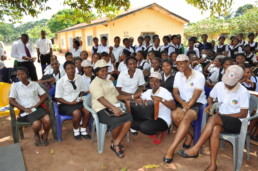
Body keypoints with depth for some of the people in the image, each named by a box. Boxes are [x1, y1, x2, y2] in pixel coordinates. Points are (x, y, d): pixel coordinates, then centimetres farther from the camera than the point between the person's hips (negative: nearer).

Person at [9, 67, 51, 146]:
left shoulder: (35, 84, 10)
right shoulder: (15, 85, 6)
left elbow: (45, 96, 5)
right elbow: (11, 100, -2)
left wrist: (35, 105, -8)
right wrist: (24, 109, -12)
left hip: (37, 108, 2)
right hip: (25, 110, -2)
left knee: (47, 120, -27)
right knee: (36, 124, -30)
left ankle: (45, 136, 5)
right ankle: (36, 136, 8)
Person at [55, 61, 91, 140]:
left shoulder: (79, 78, -4)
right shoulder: (60, 82, -14)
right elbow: (58, 98, -8)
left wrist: (81, 98, -9)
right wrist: (70, 103, -17)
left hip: (77, 101, 4)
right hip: (65, 104, -4)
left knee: (87, 110, -22)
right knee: (77, 112, -30)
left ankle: (83, 130, 2)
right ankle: (76, 131, 0)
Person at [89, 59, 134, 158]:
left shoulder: (109, 82, 24)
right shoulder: (95, 84, -3)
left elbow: (118, 96, 21)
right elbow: (101, 99, -18)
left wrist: (132, 97, 11)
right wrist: (114, 108, -32)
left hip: (114, 107, 7)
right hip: (102, 110, -7)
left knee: (128, 118, -21)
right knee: (117, 121, -33)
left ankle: (116, 143, -10)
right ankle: (114, 141, 0)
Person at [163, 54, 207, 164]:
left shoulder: (199, 76, -13)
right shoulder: (178, 75, 5)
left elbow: (195, 97, -19)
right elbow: (175, 92, 2)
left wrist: (184, 110, -26)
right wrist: (183, 103, -18)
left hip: (197, 104, -5)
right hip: (183, 102, 5)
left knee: (186, 118, -35)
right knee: (174, 115, -28)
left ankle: (171, 149, -33)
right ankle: (188, 136, -1)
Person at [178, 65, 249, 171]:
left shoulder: (243, 92, -13)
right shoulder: (219, 85, -1)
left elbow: (243, 114, -12)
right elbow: (210, 97, 15)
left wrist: (223, 115, -17)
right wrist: (210, 105, -9)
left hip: (238, 122, -3)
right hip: (222, 121, 4)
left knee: (214, 118, -34)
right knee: (215, 129, -34)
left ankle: (195, 149, -32)